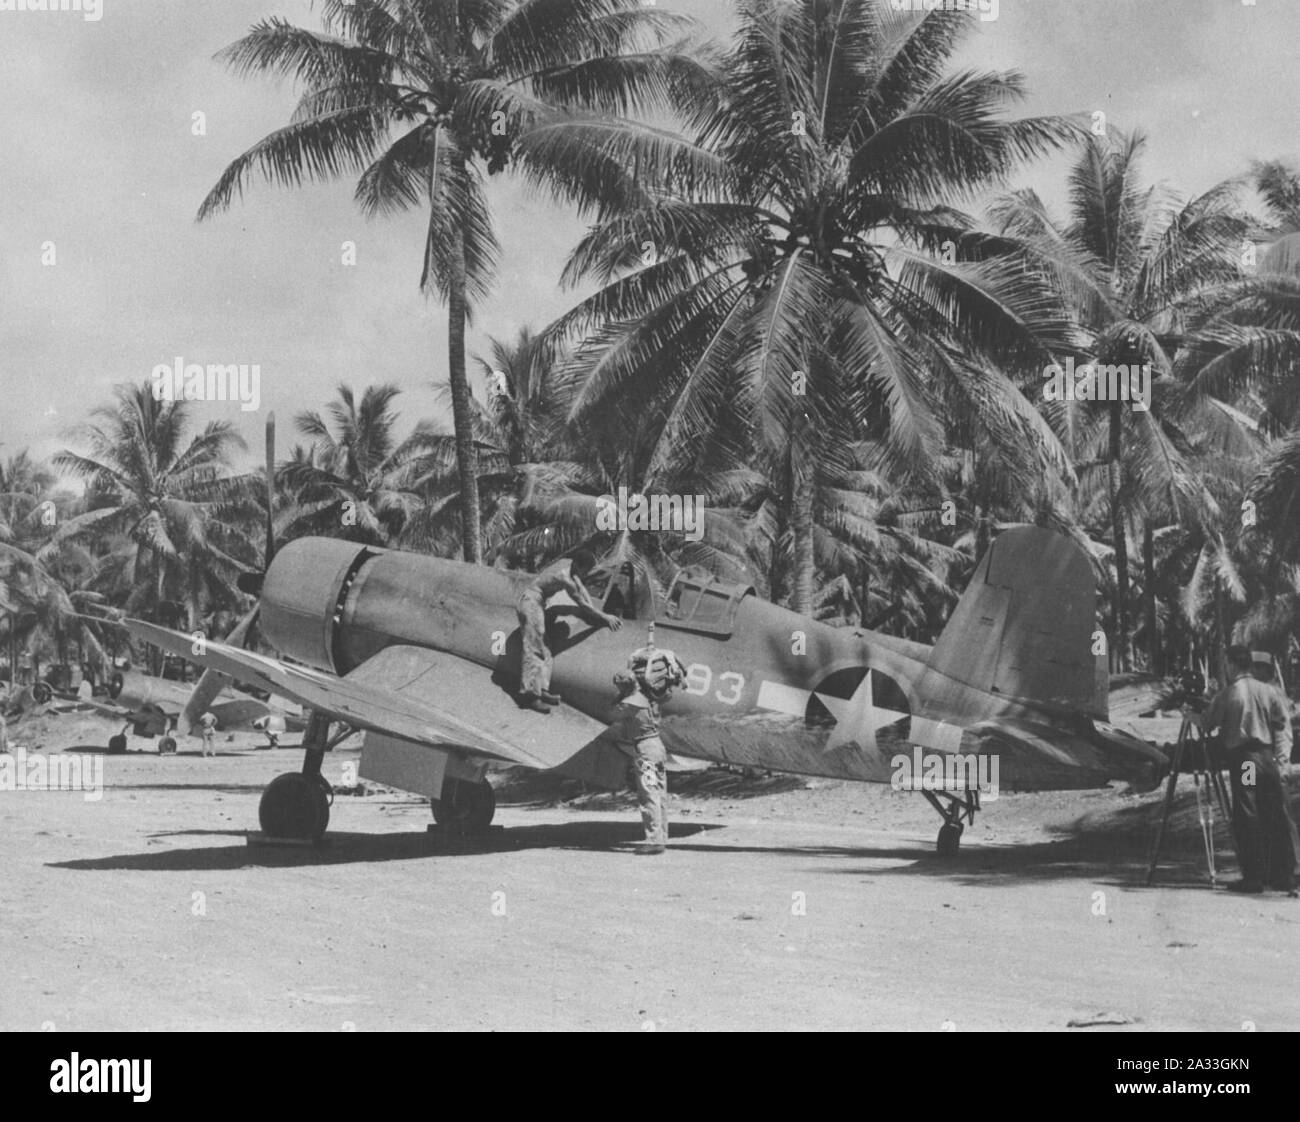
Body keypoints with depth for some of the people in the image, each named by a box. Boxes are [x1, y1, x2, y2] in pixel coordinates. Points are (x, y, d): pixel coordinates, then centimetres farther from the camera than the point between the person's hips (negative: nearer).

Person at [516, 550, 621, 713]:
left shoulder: (569, 564, 4)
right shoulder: (565, 578, -23)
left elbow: (580, 588, 17)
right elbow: (583, 605, -15)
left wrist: (593, 613, 17)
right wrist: (605, 618, -5)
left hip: (537, 603, 11)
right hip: (531, 602, -11)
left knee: (543, 650, 8)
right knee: (534, 649, -13)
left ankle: (541, 690, 7)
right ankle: (529, 694, -16)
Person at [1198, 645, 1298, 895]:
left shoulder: (1227, 694, -3)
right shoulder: (1269, 691, 8)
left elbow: (1207, 724, 4)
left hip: (1242, 759, -4)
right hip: (1268, 757, 4)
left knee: (1247, 819, 0)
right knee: (1278, 817, 7)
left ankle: (1254, 877, -2)